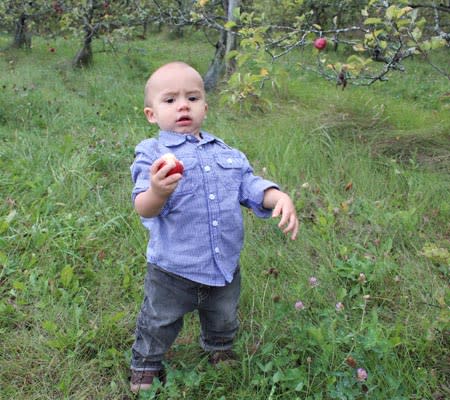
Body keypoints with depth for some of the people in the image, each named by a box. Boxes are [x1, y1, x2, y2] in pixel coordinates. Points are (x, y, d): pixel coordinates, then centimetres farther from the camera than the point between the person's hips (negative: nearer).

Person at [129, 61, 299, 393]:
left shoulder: (226, 153, 2)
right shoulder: (153, 154, -15)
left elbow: (250, 185, 4)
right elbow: (144, 208, -27)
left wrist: (280, 198, -17)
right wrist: (157, 192, -51)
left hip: (225, 267, 5)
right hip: (173, 270, -5)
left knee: (224, 321, 28)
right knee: (159, 325, 15)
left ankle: (221, 353, 57)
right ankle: (146, 366, 42)